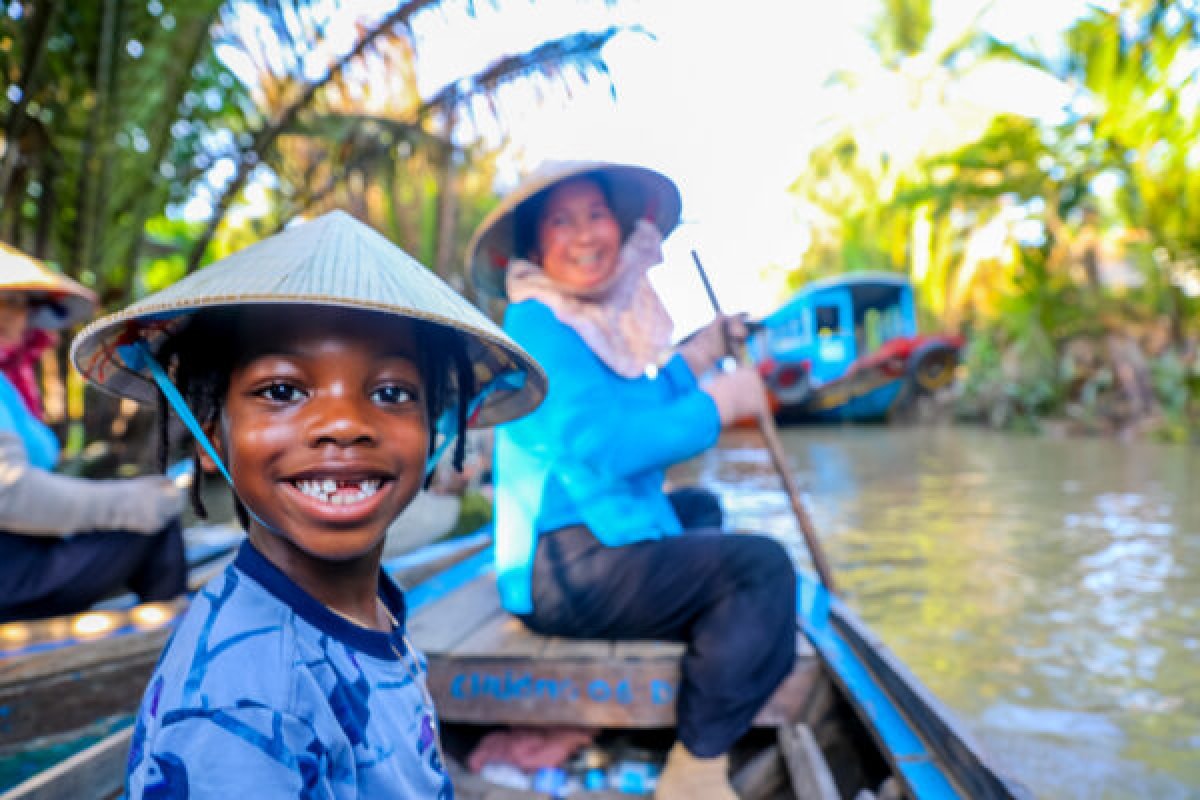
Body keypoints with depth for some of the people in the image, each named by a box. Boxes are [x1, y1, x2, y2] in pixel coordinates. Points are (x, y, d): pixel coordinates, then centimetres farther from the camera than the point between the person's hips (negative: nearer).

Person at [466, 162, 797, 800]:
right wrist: (722, 400, -17)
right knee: (762, 567, -18)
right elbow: (603, 446, -27)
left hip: (591, 547, 11)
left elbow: (641, 408, 24)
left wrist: (699, 354, 14)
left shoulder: (609, 318, 13)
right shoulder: (536, 323, -16)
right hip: (562, 572, -11)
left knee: (700, 508, 33)